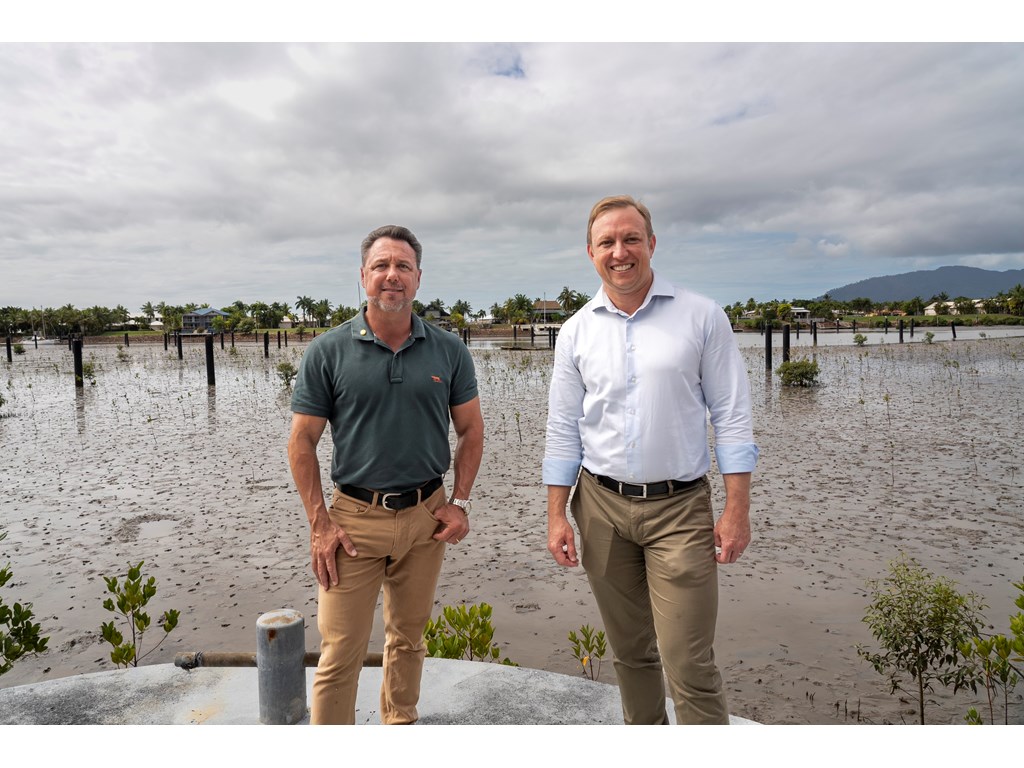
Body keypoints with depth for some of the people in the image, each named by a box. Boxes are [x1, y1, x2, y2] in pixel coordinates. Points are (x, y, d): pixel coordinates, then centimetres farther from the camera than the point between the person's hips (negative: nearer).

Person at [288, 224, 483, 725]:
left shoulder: (448, 351, 1)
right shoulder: (328, 352, -5)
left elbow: (471, 430, 8)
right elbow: (301, 444, -2)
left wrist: (459, 503, 1)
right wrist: (319, 525, -7)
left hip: (427, 516, 3)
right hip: (355, 517, -2)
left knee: (409, 636, 18)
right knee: (340, 652, 2)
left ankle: (400, 721, 39)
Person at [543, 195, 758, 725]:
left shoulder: (702, 317, -1)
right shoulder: (576, 331, 5)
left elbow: (732, 418, -2)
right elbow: (563, 430, 7)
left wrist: (737, 509, -7)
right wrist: (556, 516, 3)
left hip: (680, 507, -3)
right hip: (601, 506, 3)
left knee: (690, 666, -4)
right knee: (630, 652, 16)